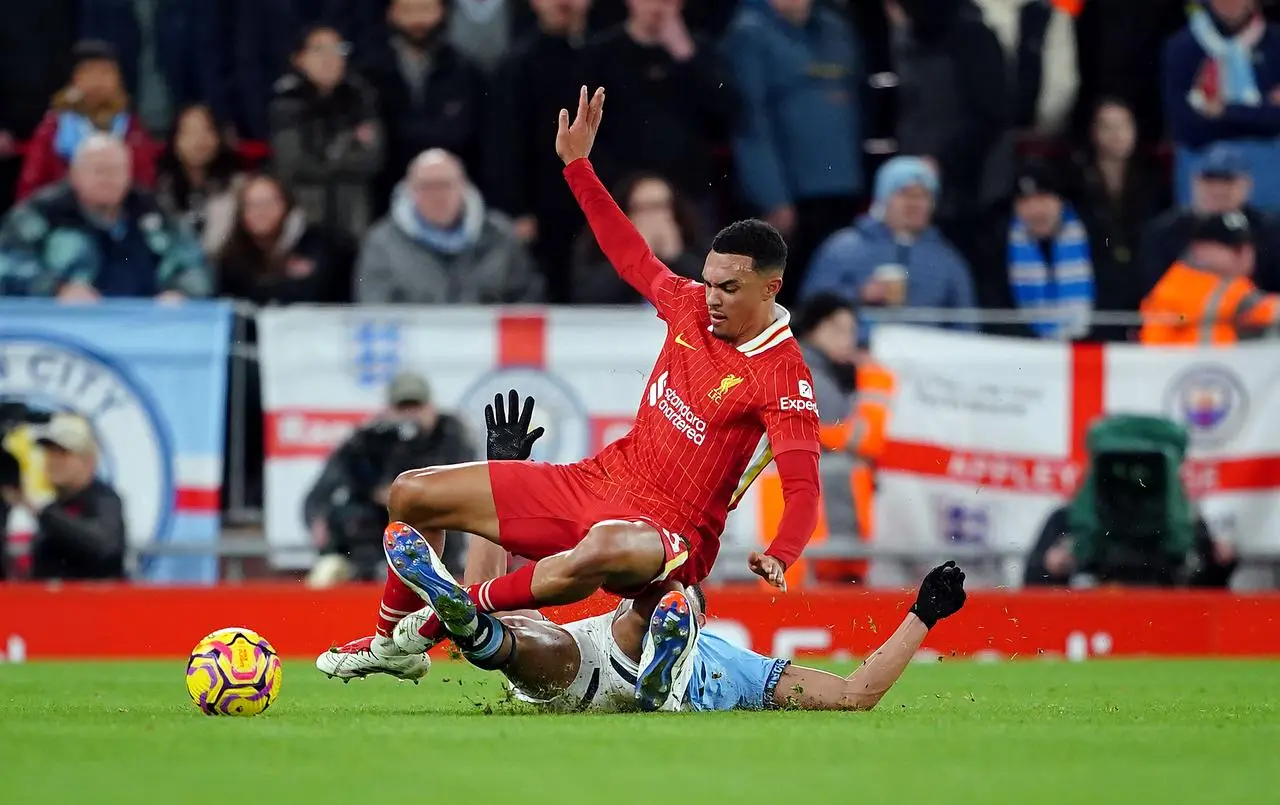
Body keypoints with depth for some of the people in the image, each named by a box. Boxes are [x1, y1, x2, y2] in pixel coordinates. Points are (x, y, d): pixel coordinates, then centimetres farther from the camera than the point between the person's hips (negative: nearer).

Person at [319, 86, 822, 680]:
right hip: (597, 481, 8)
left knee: (602, 553, -48)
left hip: (667, 531, -8)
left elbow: (803, 486, -23)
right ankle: (394, 643, 26)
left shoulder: (783, 376, -15)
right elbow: (629, 255, 21)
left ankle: (468, 610, -27)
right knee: (412, 496, 7)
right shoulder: (691, 307, 4)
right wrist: (577, 165, 19)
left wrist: (779, 556, -41)